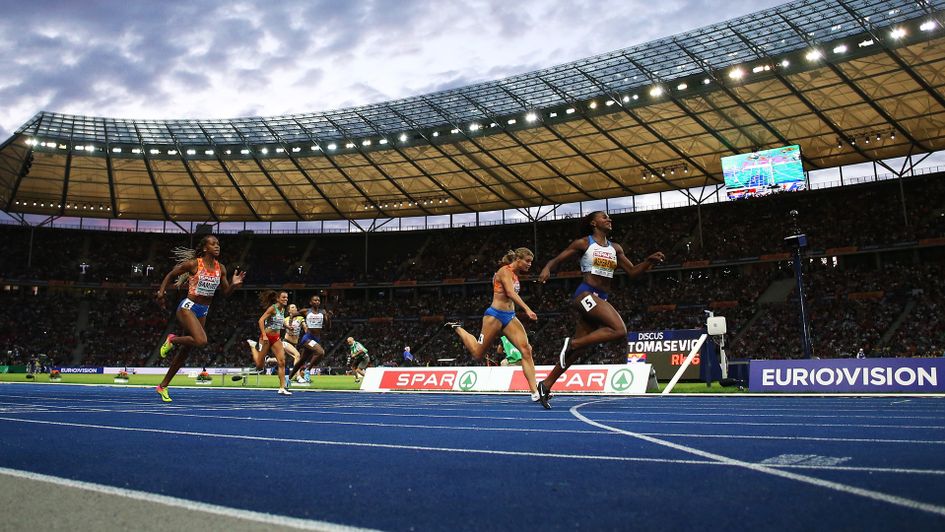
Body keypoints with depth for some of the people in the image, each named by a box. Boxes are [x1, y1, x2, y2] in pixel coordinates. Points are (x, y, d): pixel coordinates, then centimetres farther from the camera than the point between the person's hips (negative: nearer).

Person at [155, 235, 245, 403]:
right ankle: (173, 340, 1)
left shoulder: (220, 268, 3)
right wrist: (161, 293, -10)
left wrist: (233, 284, -11)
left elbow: (225, 292, 9)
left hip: (203, 311, 6)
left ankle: (163, 386, 23)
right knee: (201, 341, -30)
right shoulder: (193, 263, -12)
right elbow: (170, 275, 0)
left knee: (186, 350, 10)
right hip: (188, 307, -6)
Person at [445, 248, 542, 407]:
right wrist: (527, 309, -36)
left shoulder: (514, 275, 16)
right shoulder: (505, 271, -11)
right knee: (477, 353, 4)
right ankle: (457, 328, 29)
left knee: (526, 350, -11)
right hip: (495, 315, -8)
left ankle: (535, 392, -16)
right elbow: (510, 293, -26)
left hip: (510, 316, 8)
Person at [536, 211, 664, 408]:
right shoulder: (584, 243, 2)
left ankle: (546, 384, 12)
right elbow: (556, 259, 1)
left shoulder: (615, 248, 19)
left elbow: (633, 272, 19)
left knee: (578, 347, 5)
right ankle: (571, 343, -14)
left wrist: (649, 261, 2)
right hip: (586, 294, -7)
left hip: (601, 299, 7)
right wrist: (547, 268, -21)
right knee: (619, 330, -24)